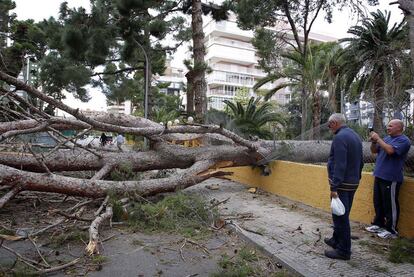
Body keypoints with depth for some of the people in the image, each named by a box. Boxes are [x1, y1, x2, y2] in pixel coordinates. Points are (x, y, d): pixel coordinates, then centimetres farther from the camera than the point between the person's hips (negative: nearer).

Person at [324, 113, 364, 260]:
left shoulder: (340, 137, -18)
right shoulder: (355, 136, 12)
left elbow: (339, 165, -24)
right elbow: (360, 161, 17)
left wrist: (334, 187, -23)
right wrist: (357, 178, 23)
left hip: (342, 184, -10)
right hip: (353, 183, 10)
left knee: (340, 217, 0)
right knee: (342, 215, 20)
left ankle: (343, 251, 10)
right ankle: (336, 240, 35)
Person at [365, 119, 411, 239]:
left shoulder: (403, 140, -10)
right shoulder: (387, 138, 12)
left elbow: (390, 150, -26)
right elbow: (374, 151, 16)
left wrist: (378, 139, -17)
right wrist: (373, 141, -2)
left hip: (391, 179, -8)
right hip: (379, 176, 8)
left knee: (390, 205, 1)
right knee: (378, 203, 15)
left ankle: (391, 230, 11)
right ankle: (378, 224, 28)